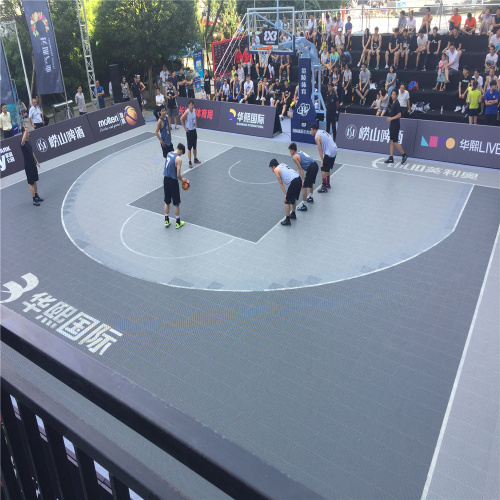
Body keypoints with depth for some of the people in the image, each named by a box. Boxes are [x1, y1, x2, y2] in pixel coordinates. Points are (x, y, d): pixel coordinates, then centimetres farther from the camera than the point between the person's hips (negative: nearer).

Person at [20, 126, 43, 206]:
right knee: (31, 183, -2)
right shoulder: (23, 143, -17)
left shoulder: (29, 142, 9)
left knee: (35, 181, 17)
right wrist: (25, 131, -42)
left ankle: (37, 196, 30)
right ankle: (34, 200, 3)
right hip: (28, 166, -8)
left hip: (33, 164, 8)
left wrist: (36, 161, 23)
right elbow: (22, 141, -44)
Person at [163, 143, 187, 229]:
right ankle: (178, 223, 19)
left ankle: (166, 221, 28)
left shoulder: (168, 154, 4)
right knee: (176, 204, 8)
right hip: (173, 181, -7)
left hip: (165, 179, 7)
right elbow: (178, 175, -19)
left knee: (167, 202, 18)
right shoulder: (178, 159, -18)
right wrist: (182, 180, 2)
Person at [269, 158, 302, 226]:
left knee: (287, 201, 5)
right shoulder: (283, 164, 24)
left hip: (293, 182, -8)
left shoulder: (276, 170, 2)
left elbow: (281, 183, 1)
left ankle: (287, 220, 10)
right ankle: (293, 214, 44)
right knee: (294, 198, 27)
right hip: (299, 179, 8)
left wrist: (285, 194, 2)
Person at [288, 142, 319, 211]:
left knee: (304, 187, -1)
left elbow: (300, 169, -9)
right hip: (315, 165, 9)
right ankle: (311, 198, 51)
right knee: (311, 183, 31)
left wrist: (303, 179, -8)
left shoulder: (295, 157, -6)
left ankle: (303, 205, 3)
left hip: (311, 169, -9)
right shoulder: (301, 152, 19)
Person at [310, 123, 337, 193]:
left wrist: (322, 160, -12)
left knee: (323, 169, -3)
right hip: (334, 150, 9)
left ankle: (324, 187, -2)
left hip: (329, 153, -9)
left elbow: (320, 149, -14)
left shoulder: (317, 137, -12)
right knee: (327, 169, 22)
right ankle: (328, 183, 34)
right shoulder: (323, 131, 15)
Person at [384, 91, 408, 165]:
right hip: (392, 125, 9)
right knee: (391, 141, 9)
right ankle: (391, 158, 12)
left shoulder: (397, 104, -14)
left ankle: (404, 155, 7)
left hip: (395, 125, -9)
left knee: (395, 142, -7)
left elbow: (399, 115, -20)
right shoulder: (393, 103, 13)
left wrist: (392, 118, -24)